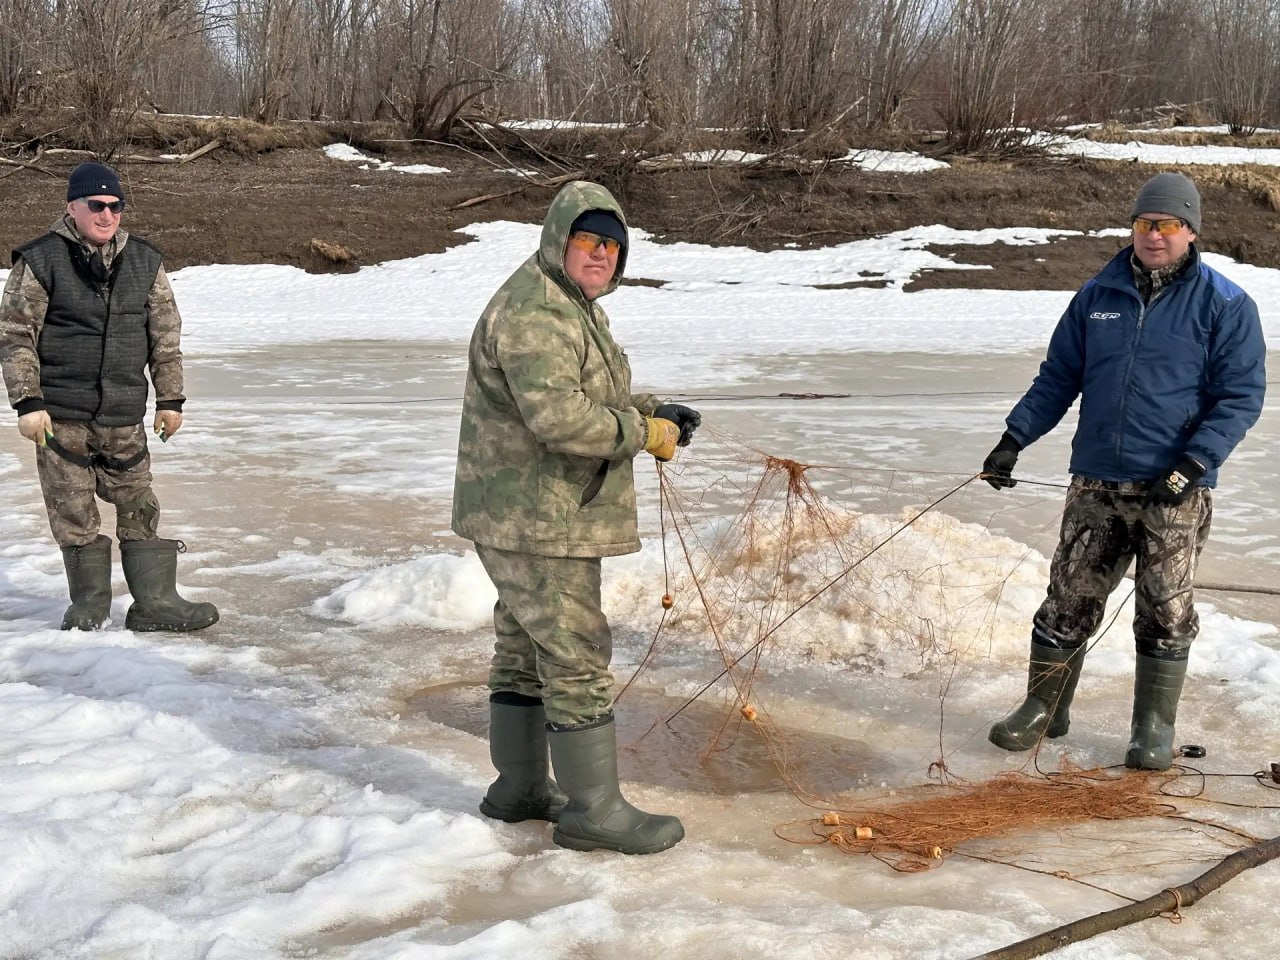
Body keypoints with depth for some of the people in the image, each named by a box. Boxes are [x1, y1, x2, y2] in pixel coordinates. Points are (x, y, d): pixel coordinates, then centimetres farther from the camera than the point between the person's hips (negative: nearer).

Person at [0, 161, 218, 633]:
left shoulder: (144, 262, 7)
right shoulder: (40, 261, -4)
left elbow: (165, 334, 13)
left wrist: (170, 399, 11)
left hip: (125, 416, 3)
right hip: (61, 416, -3)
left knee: (140, 509, 4)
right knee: (74, 514, 3)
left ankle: (155, 602, 11)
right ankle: (89, 604, 16)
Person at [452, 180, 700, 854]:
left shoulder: (573, 306, 17)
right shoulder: (532, 313, -20)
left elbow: (595, 397, 24)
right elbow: (558, 417, -31)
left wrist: (653, 412, 7)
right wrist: (643, 433, -20)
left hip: (526, 515, 11)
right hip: (535, 520, -11)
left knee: (526, 648, 17)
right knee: (577, 656, -6)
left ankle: (519, 788, 29)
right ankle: (593, 810, 1)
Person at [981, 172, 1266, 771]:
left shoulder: (1225, 306, -2)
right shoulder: (1098, 295, 9)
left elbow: (1240, 396, -5)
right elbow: (1058, 378, 14)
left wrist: (1191, 466, -16)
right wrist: (1014, 439, 3)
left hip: (1175, 492, -3)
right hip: (1096, 484, 3)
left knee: (1165, 612, 4)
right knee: (1069, 600, 7)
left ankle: (1155, 727, 18)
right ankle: (1043, 709, 21)